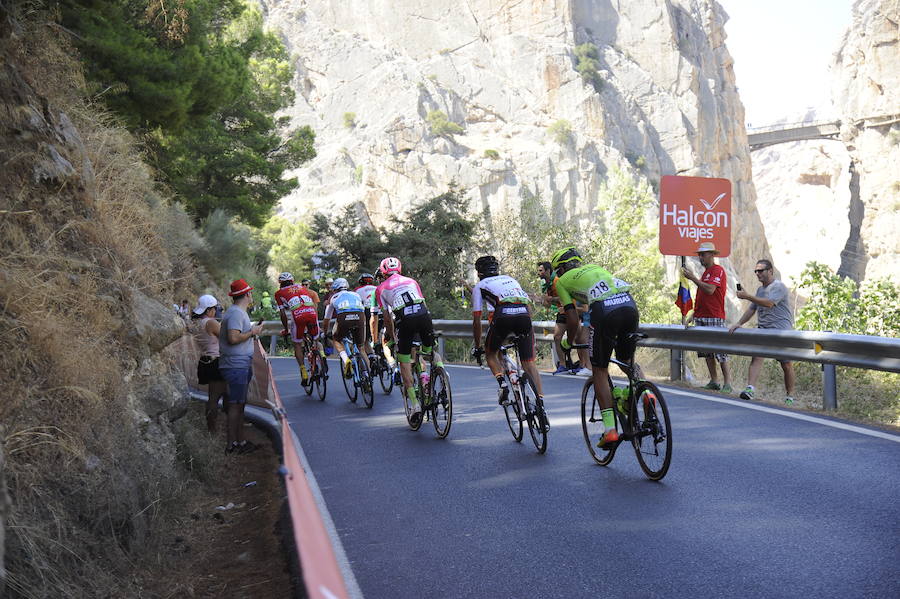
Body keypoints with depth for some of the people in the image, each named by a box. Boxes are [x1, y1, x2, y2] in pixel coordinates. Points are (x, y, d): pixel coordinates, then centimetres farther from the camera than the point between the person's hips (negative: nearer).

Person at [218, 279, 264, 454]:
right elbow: (233, 338, -25)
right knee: (235, 405, -7)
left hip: (241, 365, 11)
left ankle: (240, 441, 22)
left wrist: (253, 330, 13)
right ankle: (232, 444, -4)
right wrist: (252, 332, -14)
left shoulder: (239, 312, 18)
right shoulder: (236, 313, -15)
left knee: (240, 404, 15)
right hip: (236, 366, -11)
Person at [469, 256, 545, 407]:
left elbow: (476, 321, 22)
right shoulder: (510, 279, 36)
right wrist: (530, 332, 43)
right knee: (529, 363, 9)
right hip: (524, 314, 3)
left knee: (491, 353, 21)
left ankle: (502, 383, -2)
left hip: (503, 315, -3)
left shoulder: (480, 286, 25)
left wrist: (477, 347, 32)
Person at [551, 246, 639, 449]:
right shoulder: (596, 267, 36)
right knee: (627, 360, 27)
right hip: (629, 304, 5)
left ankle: (610, 429, 2)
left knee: (600, 371, 9)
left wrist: (568, 343, 31)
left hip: (604, 311, -5)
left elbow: (573, 319, 14)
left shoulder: (562, 281, 21)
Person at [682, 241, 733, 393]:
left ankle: (727, 383, -7)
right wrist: (693, 315, 19)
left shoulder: (718, 270, -7)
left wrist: (693, 278, -16)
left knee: (720, 352, -9)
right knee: (706, 352, 8)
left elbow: (710, 290, -21)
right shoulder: (706, 272, 21)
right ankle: (714, 381, 13)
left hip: (715, 318, -9)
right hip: (701, 318, 9)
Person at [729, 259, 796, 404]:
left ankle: (790, 396, 12)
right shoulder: (760, 290, 20)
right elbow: (752, 309, 24)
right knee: (757, 357, -14)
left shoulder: (779, 287, -7)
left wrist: (748, 297, -22)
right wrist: (739, 324, 13)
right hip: (762, 330, 6)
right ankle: (750, 388, -26)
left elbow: (769, 303, -22)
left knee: (786, 365, 1)